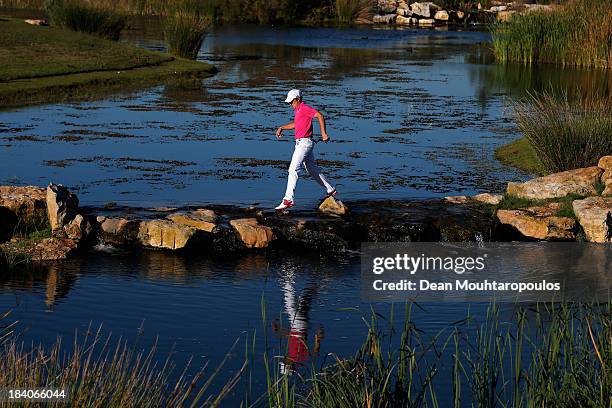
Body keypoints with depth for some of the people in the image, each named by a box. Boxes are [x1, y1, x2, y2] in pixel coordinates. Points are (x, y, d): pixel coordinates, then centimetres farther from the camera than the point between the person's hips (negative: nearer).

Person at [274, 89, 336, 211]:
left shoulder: (304, 108, -14)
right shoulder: (298, 110, 16)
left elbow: (320, 116, -24)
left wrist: (324, 133, -27)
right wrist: (281, 128, 23)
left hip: (304, 143, -11)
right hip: (301, 143, 11)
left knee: (293, 170, -15)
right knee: (312, 169, 19)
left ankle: (288, 199, -21)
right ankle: (330, 190, 31)